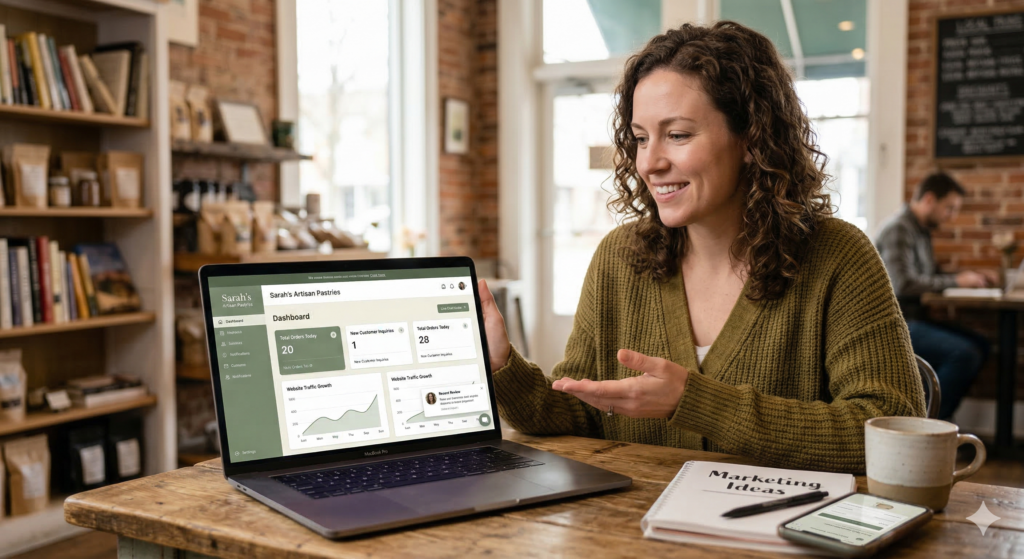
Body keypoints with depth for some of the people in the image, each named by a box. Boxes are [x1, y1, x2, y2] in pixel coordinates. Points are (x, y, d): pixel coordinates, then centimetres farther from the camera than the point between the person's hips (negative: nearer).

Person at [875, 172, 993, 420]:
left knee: (979, 344, 1)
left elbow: (932, 276, 27)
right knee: (964, 354, -23)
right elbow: (903, 284, -25)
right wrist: (956, 281, -15)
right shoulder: (898, 230, -13)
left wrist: (972, 277, 11)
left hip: (913, 318, 10)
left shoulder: (921, 231, 18)